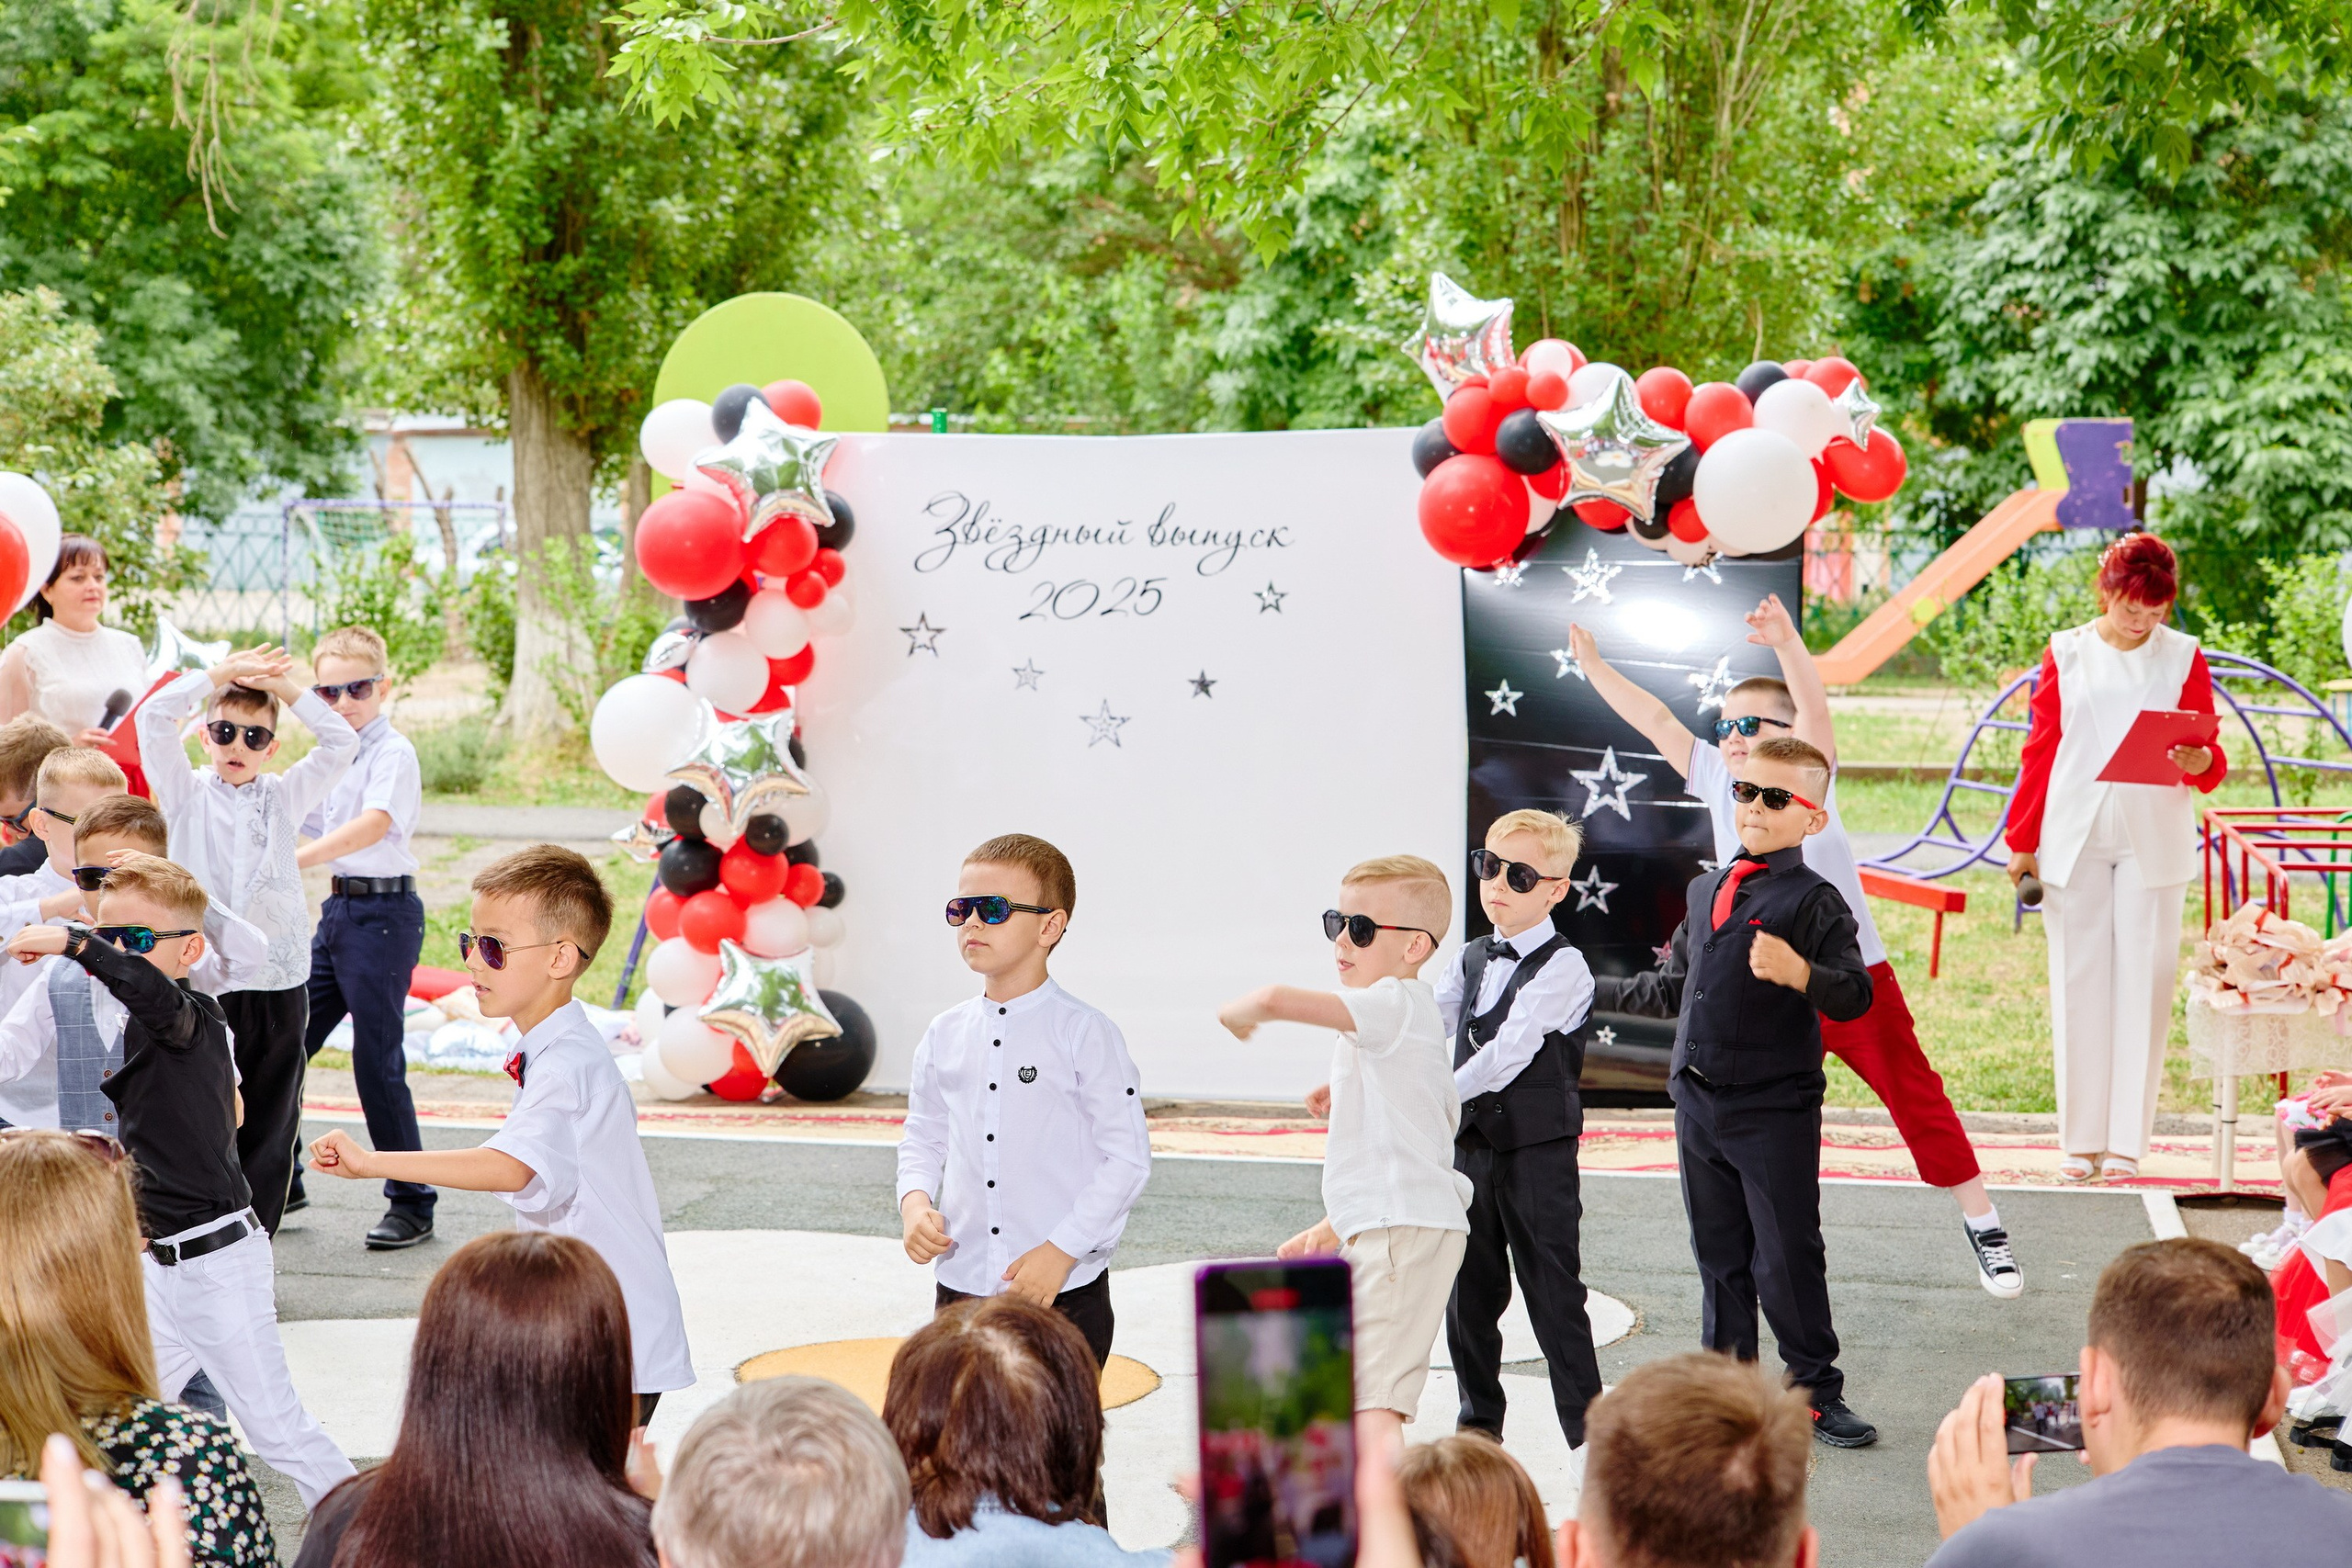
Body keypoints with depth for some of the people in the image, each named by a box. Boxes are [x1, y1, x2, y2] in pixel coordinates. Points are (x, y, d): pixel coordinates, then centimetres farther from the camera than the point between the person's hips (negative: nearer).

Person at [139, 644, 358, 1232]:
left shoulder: (285, 796, 11)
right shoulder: (187, 794, 6)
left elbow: (342, 742, 3)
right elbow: (154, 717, -5)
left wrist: (282, 685, -1)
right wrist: (224, 671, -5)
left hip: (278, 985, 2)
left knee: (268, 1132, 5)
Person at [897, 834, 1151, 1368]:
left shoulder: (1085, 1034, -6)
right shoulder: (943, 1037, 9)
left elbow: (1128, 1158, -7)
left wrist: (1061, 1251, -14)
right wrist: (915, 1203, -2)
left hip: (1064, 1295, -4)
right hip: (961, 1287, 4)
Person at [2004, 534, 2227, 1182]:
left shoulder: (2183, 656, 5)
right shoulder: (2066, 654, 6)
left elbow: (2211, 763, 5)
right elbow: (2039, 750, 9)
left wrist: (2200, 761, -19)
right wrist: (2022, 840, 6)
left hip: (2154, 841, 0)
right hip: (2074, 837, 0)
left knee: (2143, 982, -3)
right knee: (2078, 982, 1)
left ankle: (2127, 1140, 3)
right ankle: (2081, 1139, 8)